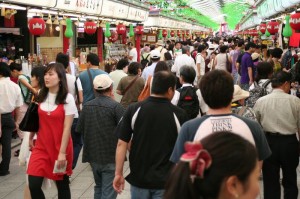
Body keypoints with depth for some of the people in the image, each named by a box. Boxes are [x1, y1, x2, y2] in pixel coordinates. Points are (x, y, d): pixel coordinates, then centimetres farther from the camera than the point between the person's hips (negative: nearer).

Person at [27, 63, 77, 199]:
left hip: (60, 147, -3)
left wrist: (62, 152, -14)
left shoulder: (67, 99, -10)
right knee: (33, 184, -6)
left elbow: (67, 127, -12)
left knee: (62, 184, 9)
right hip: (41, 146, 4)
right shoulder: (41, 95, 3)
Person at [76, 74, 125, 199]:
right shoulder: (116, 106, -15)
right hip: (111, 157, -5)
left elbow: (81, 130, 6)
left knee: (99, 187, 24)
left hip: (93, 155, 5)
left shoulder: (87, 106, 0)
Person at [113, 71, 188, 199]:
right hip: (166, 181, -1)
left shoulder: (134, 110, -8)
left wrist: (118, 173, 0)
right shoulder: (179, 115, -10)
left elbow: (121, 143, -8)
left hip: (139, 178, 2)